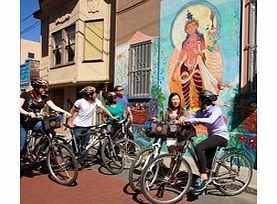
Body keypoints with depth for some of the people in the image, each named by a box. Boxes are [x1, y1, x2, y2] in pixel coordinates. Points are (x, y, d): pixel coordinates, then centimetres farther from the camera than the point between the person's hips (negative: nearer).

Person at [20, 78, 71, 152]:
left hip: (35, 123, 3)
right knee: (21, 147, -3)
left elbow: (54, 106, -11)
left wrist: (65, 112, -28)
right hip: (23, 124, -3)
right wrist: (28, 113, -39)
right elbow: (19, 107, -19)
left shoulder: (44, 97, -1)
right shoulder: (26, 94, -10)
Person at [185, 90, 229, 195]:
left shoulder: (216, 109, -17)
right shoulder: (202, 111, 5)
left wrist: (194, 120, -43)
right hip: (212, 135, 8)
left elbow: (211, 120, -37)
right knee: (207, 163, 11)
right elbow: (192, 117, -6)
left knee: (198, 148, -28)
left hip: (221, 136, -8)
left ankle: (203, 177, -24)